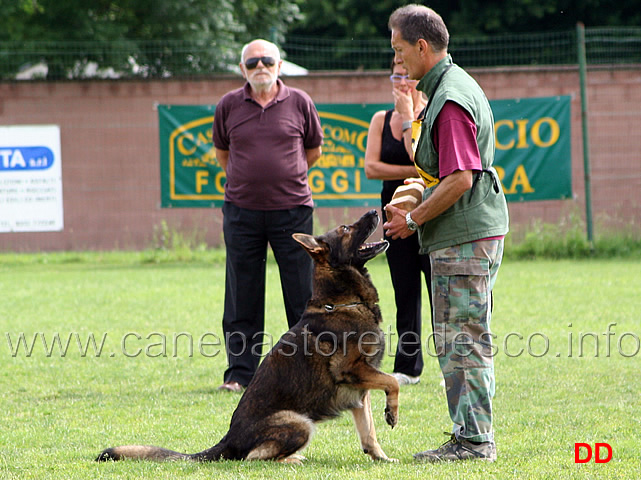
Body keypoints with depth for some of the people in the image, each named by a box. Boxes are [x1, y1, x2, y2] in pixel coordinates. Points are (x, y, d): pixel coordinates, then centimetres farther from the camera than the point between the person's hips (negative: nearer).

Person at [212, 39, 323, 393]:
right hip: (241, 211, 1)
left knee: (302, 297, 1)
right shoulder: (229, 106, 5)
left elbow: (313, 150, 15)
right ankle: (240, 373, 11)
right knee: (242, 298, 4)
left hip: (292, 209, -1)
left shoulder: (299, 103, 3)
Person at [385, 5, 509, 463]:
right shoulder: (456, 85, 17)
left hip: (464, 237, -11)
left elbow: (459, 180, -23)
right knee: (456, 340, 13)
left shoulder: (450, 99, -17)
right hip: (470, 234, 11)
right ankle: (472, 436, 17)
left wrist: (413, 219, -14)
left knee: (465, 340, -7)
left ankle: (474, 439, -4)